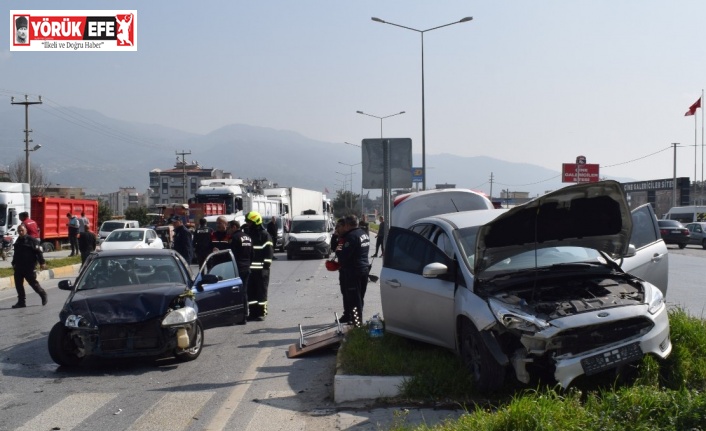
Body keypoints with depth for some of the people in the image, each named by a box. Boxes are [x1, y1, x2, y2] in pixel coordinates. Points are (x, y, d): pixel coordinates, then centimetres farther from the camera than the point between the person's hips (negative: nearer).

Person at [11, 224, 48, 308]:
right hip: (19, 267, 7)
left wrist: (42, 262, -19)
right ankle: (21, 302, 10)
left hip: (29, 267, -7)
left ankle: (43, 294, 21)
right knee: (18, 284, 4)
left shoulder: (32, 240, -9)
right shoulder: (18, 241, 15)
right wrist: (14, 263, 29)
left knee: (33, 283, -1)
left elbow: (39, 252, -13)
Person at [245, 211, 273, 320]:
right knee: (250, 291, 7)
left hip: (261, 269, -6)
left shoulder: (264, 235, -4)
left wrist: (266, 265, -14)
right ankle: (253, 312, 13)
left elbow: (269, 251, -7)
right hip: (249, 269, 6)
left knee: (261, 291, -1)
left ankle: (261, 312, 4)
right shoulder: (247, 234, 15)